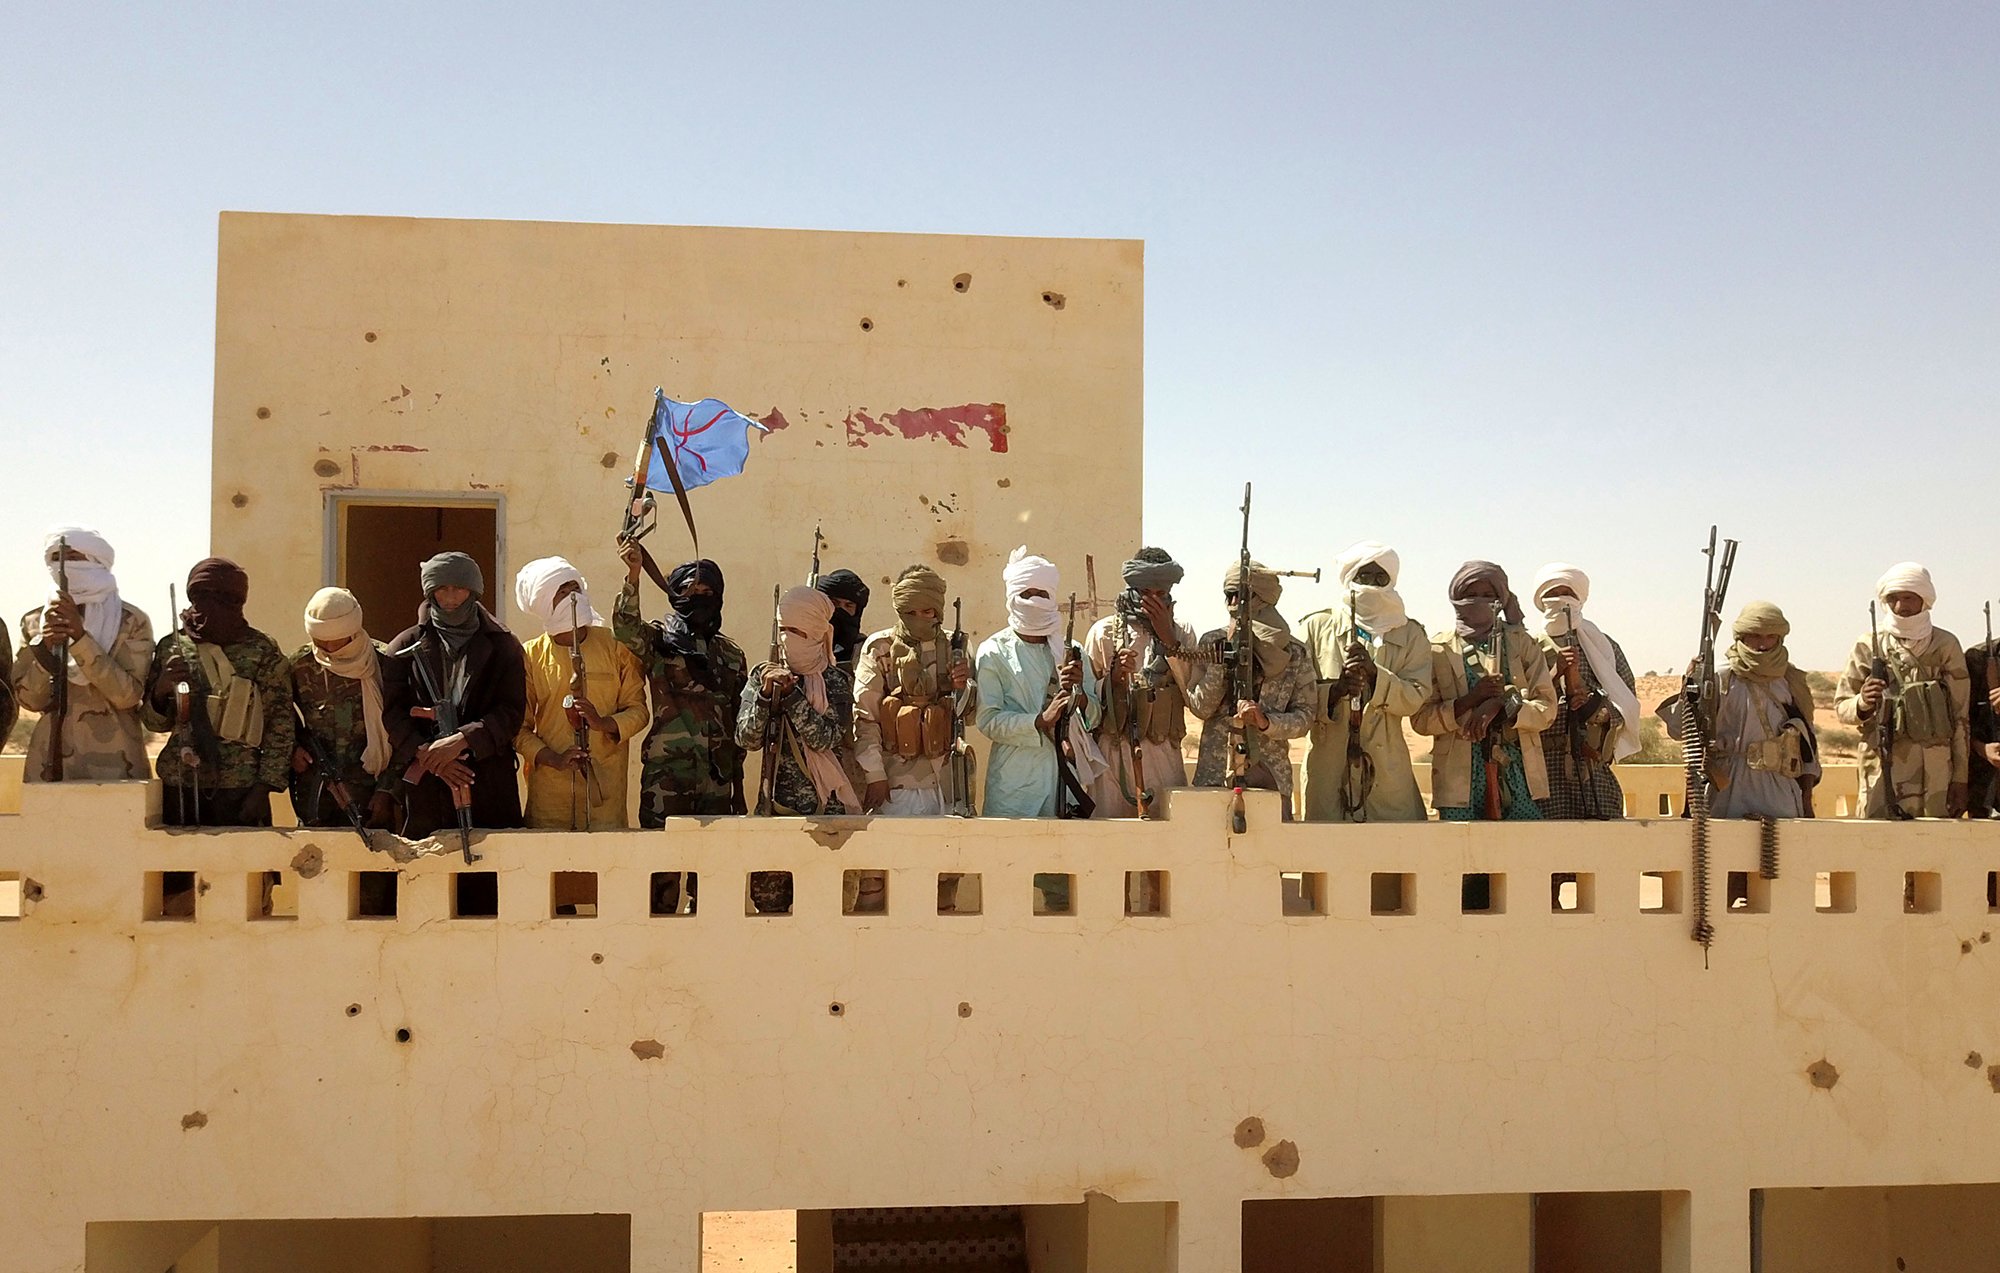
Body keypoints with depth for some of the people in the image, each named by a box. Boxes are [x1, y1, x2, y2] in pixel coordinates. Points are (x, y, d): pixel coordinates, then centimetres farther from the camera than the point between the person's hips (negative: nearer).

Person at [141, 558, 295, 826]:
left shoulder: (262, 651, -2)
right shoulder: (171, 647, 8)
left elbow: (280, 726, -2)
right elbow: (155, 723, 13)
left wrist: (263, 789, -7)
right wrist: (161, 689, -7)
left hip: (239, 792, -3)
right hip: (179, 787, 3)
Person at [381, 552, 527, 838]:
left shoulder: (501, 646, 10)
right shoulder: (407, 646, 11)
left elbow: (512, 712, 0)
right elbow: (392, 713, 3)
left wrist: (461, 740, -13)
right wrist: (426, 754, -12)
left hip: (489, 781, 0)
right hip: (423, 784, 1)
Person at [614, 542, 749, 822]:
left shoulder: (732, 654, 15)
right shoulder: (659, 640, 3)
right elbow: (625, 628, -21)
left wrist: (738, 783, 16)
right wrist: (633, 574, -34)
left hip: (718, 777, 4)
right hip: (668, 775, -4)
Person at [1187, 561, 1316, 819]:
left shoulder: (1294, 654, 3)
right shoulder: (1213, 643, 4)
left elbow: (1304, 718, 0)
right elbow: (1199, 707, -2)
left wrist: (1265, 721, -17)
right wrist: (1220, 661, -13)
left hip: (1270, 774, 0)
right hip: (1215, 771, 0)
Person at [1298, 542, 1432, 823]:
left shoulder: (1410, 635, 11)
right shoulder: (1316, 627, 8)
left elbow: (1416, 698, -2)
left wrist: (1374, 672, -17)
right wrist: (1335, 691, -18)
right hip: (1328, 770, -1)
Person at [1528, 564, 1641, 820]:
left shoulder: (1603, 646, 15)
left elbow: (1629, 701, 10)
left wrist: (1599, 707, -10)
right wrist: (1552, 673, -13)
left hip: (1595, 767, 2)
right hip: (1545, 766, -2)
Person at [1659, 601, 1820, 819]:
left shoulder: (1791, 682, 13)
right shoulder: (1722, 679, -3)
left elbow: (1808, 744, 18)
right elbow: (1680, 730, -9)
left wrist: (1807, 801, 13)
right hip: (1733, 797, -4)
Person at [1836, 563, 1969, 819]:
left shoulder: (1945, 646, 7)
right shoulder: (1868, 647, 5)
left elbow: (1961, 716, 8)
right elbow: (1841, 707, 9)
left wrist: (1960, 778, 5)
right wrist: (1863, 704, -15)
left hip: (1935, 773, 1)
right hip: (1883, 769, -1)